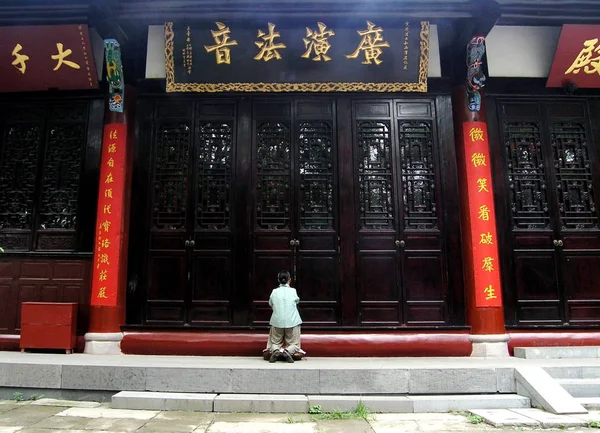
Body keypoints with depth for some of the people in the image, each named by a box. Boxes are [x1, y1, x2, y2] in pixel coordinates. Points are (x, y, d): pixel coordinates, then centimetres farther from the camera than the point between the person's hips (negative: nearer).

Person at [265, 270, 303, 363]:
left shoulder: (274, 292, 2)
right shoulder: (293, 291, 0)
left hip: (277, 322, 1)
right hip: (292, 322, -1)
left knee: (275, 342, 16)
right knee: (294, 344, 9)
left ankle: (275, 350, -18)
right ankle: (288, 351, -24)